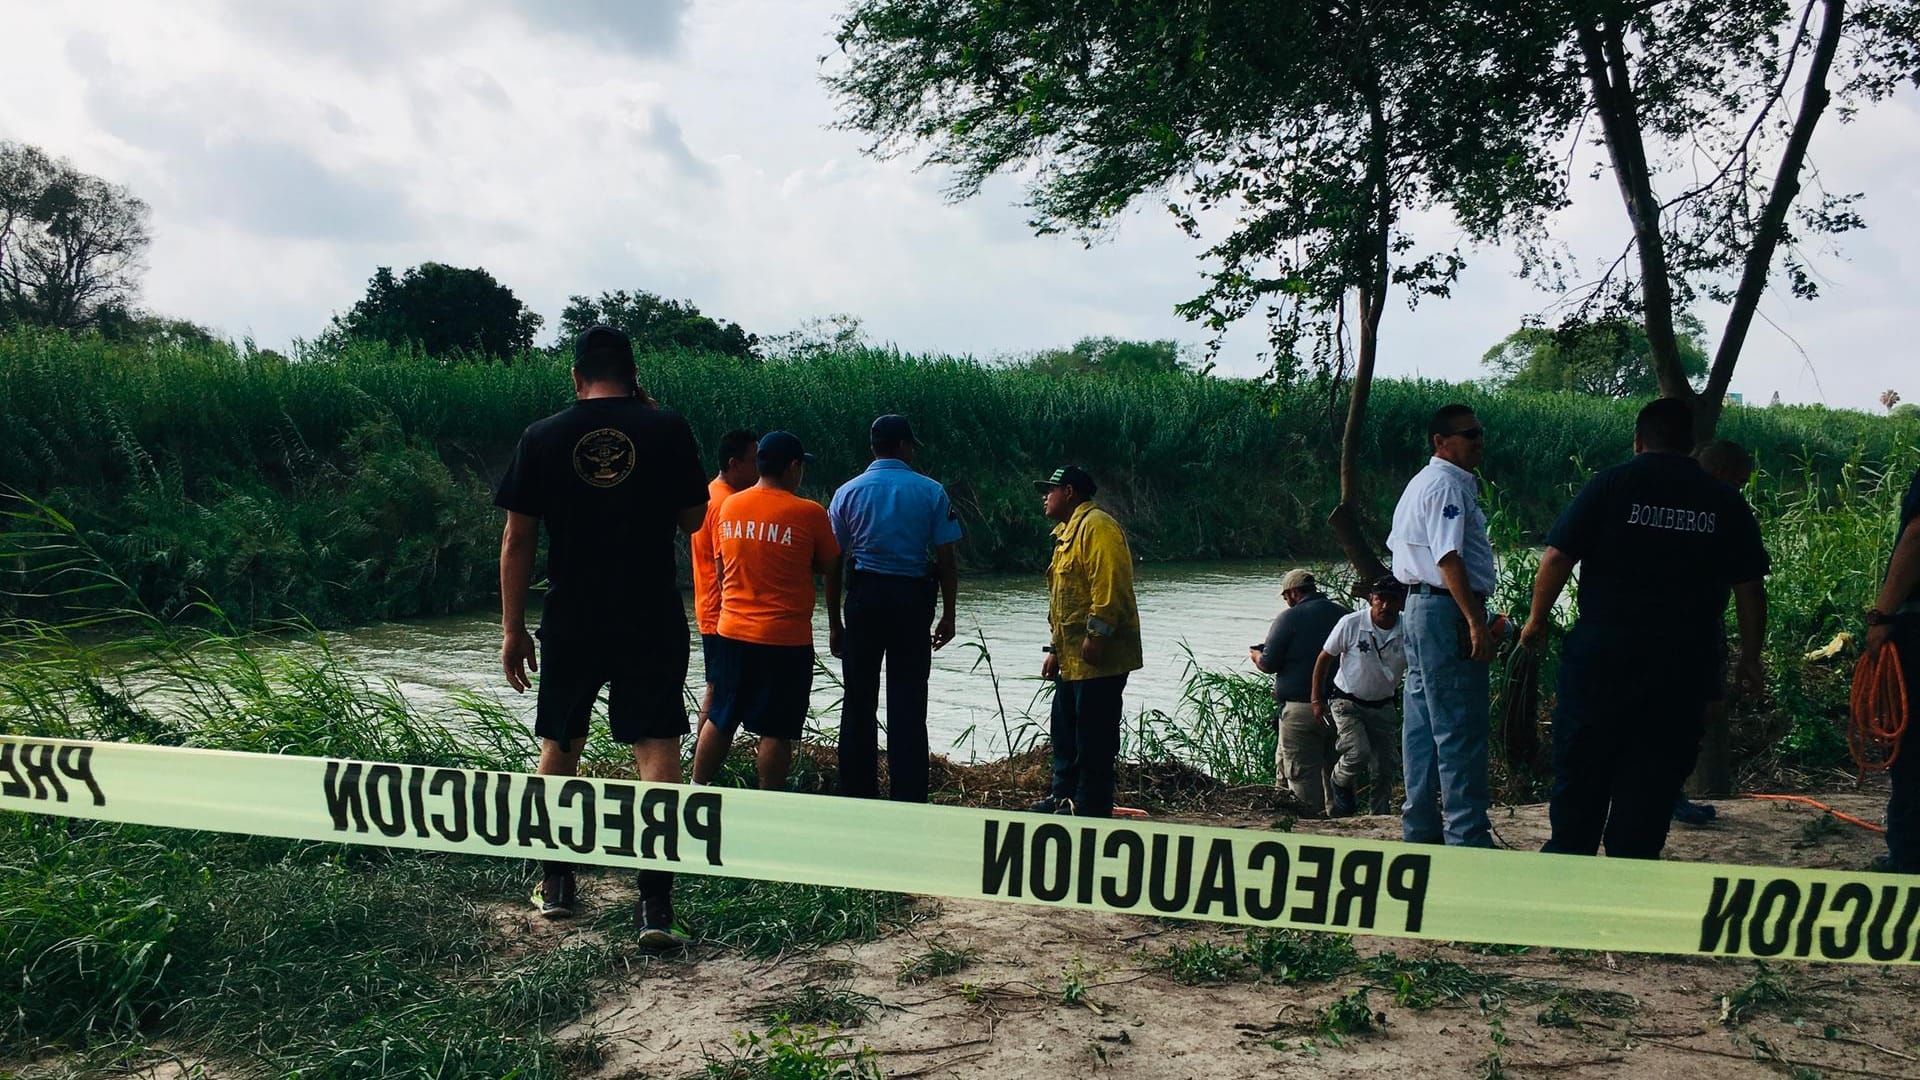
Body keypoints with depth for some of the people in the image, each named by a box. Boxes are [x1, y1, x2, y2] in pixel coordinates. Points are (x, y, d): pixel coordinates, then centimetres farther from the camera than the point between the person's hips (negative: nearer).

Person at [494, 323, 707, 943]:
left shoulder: (543, 438, -1)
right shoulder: (668, 430, -3)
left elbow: (517, 538, -1)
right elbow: (693, 518, 6)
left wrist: (512, 629, 6)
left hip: (571, 621, 2)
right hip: (653, 622, -1)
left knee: (560, 744, 18)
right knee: (656, 747, 0)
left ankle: (556, 883, 29)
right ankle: (656, 901, -7)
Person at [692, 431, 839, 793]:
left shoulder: (728, 507, 4)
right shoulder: (809, 513, -11)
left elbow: (721, 567, 12)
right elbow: (828, 566, -2)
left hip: (733, 631, 5)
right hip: (787, 638, -5)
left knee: (720, 719, 17)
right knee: (776, 729, 2)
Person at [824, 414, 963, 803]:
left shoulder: (848, 492, 4)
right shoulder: (931, 492, 0)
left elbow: (833, 563, 3)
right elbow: (946, 561, -2)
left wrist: (834, 622, 9)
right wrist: (948, 615, 7)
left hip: (863, 598, 1)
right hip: (913, 598, -1)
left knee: (859, 701, 9)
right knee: (907, 703, 3)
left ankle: (858, 795, 14)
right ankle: (908, 800, 5)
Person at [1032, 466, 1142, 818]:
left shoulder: (1097, 526, -11)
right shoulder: (1067, 533, 22)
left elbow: (1109, 585, -22)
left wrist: (1096, 636, -25)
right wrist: (1056, 650, 23)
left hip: (1098, 657, -11)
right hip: (1073, 658, 11)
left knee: (1093, 735, -5)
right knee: (1065, 731, 17)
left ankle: (1091, 807, 1)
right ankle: (1063, 797, 27)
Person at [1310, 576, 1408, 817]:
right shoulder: (1350, 625, -17)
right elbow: (1324, 659, -4)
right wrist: (1317, 700, -3)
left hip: (1383, 707, 3)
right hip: (1348, 703, -3)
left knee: (1385, 768, 2)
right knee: (1359, 753, -23)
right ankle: (1340, 782, 10)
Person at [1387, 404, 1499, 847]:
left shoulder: (1421, 483, 20)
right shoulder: (1446, 485, -12)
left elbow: (1396, 545, 27)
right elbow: (1449, 558, -22)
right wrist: (1476, 621, -24)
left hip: (1418, 607, 11)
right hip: (1446, 611, -11)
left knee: (1423, 726, 13)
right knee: (1461, 729, -8)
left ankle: (1420, 828, 20)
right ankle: (1467, 835, -6)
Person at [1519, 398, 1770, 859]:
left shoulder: (1610, 484, -3)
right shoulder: (1725, 502, 4)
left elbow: (1556, 558, -7)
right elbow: (1750, 587, 6)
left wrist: (1538, 619, 5)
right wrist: (1749, 656, 16)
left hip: (1602, 653, -2)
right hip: (1685, 665, 2)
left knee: (1581, 766, 11)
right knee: (1655, 772, 9)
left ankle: (1568, 857, 20)